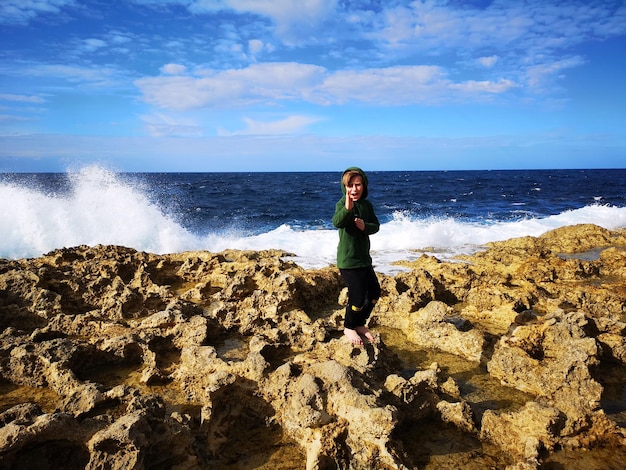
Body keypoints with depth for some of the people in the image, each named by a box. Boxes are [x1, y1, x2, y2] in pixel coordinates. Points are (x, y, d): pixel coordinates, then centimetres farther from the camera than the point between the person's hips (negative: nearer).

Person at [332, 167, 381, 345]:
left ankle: (360, 323, 34)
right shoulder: (342, 203, -14)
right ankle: (348, 327, 21)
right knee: (358, 297, -6)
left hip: (364, 257, 8)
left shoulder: (367, 205, 6)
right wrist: (347, 208, -50)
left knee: (374, 292, 14)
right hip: (348, 259, -7)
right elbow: (337, 222, -32)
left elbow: (376, 226, 7)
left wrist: (365, 226, -14)